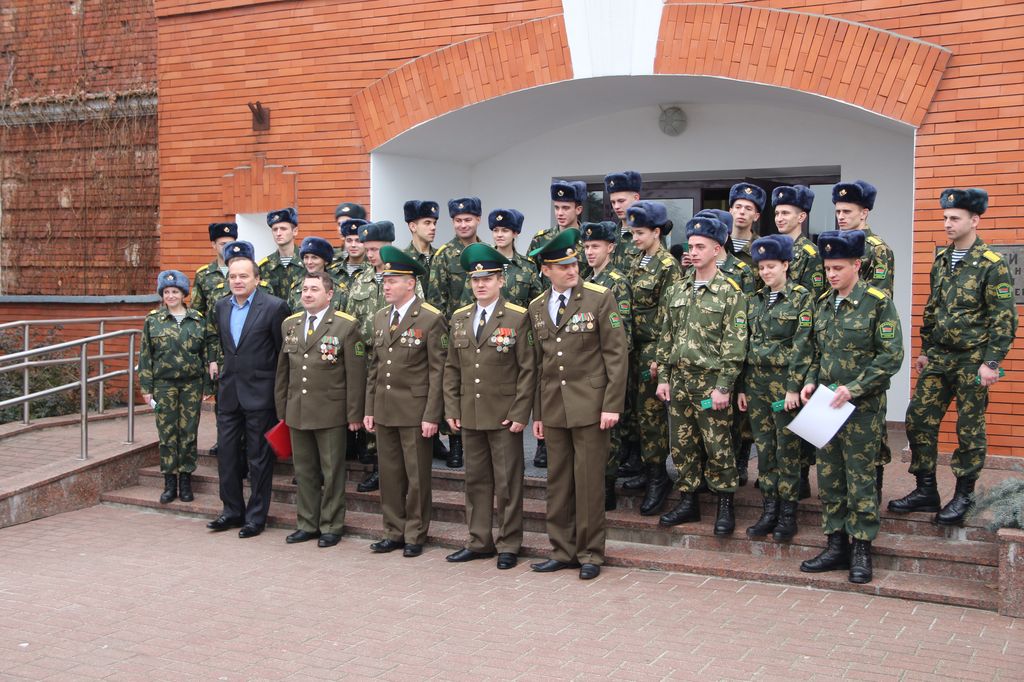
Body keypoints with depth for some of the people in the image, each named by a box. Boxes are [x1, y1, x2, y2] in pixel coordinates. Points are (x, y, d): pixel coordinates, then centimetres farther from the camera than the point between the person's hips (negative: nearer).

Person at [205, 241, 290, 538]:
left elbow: (284, 350, -5)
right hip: (229, 391, 6)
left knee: (259, 457, 2)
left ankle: (256, 516, 13)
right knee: (227, 454, 11)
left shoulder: (274, 306, -11)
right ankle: (232, 510, 25)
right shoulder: (221, 306, 7)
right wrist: (216, 359, 17)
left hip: (260, 393, -6)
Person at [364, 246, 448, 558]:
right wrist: (369, 409, 11)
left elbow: (437, 371, -10)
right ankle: (394, 532, 23)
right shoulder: (380, 318, 12)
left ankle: (415, 535, 15)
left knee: (417, 475, 3)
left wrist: (432, 415, -14)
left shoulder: (431, 319, -8)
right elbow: (374, 367, 15)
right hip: (384, 410, 6)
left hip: (415, 410, -6)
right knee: (390, 473, 11)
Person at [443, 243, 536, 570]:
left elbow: (527, 369, -7)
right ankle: (479, 541, 23)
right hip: (469, 416, 5)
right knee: (476, 480, 12)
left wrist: (520, 413, -12)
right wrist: (452, 408, 5)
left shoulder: (518, 317, -5)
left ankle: (508, 545, 14)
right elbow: (452, 368, 13)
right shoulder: (459, 319, 10)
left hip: (504, 416, -5)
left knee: (507, 483, 3)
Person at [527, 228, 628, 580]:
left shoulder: (600, 298, -5)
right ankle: (562, 551, 21)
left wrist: (612, 404, -12)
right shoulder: (536, 307, 10)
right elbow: (537, 363, 14)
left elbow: (616, 353, -6)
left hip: (590, 405, -4)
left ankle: (590, 554, 13)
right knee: (558, 481, 10)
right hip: (554, 408, 5)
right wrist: (537, 413, 12)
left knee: (589, 481, 0)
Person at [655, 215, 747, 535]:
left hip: (711, 382, -5)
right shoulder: (676, 291, 10)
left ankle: (726, 505, 14)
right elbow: (665, 337, 12)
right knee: (682, 445, 11)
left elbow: (735, 344, -10)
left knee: (718, 447, 1)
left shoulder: (730, 292, -7)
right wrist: (663, 377, 6)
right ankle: (688, 501, 22)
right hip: (678, 381, 5)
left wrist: (723, 386, -15)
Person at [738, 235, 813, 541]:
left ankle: (788, 513, 10)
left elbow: (802, 345, -11)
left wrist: (794, 387, -15)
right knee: (763, 448, 8)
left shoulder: (802, 298, -6)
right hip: (757, 383, 5)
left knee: (787, 449, 1)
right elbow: (747, 344, 12)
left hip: (785, 383, -5)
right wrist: (743, 387, 9)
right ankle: (770, 509, 17)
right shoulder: (756, 300, 10)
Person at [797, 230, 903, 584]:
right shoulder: (823, 303, 9)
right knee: (829, 477, 9)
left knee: (860, 479, 1)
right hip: (825, 404, 6)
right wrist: (811, 381, 0)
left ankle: (862, 550, 12)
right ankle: (836, 545, 20)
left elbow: (892, 355, -13)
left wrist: (854, 388, -19)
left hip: (862, 407, -6)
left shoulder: (878, 302, -9)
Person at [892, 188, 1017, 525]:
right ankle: (926, 491, 15)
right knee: (918, 420, 4)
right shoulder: (941, 260, 9)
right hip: (938, 357, 6)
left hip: (972, 361, -6)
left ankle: (963, 496, 17)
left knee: (969, 430, 4)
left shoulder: (991, 264, -11)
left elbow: (1005, 318, -12)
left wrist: (991, 363, -16)